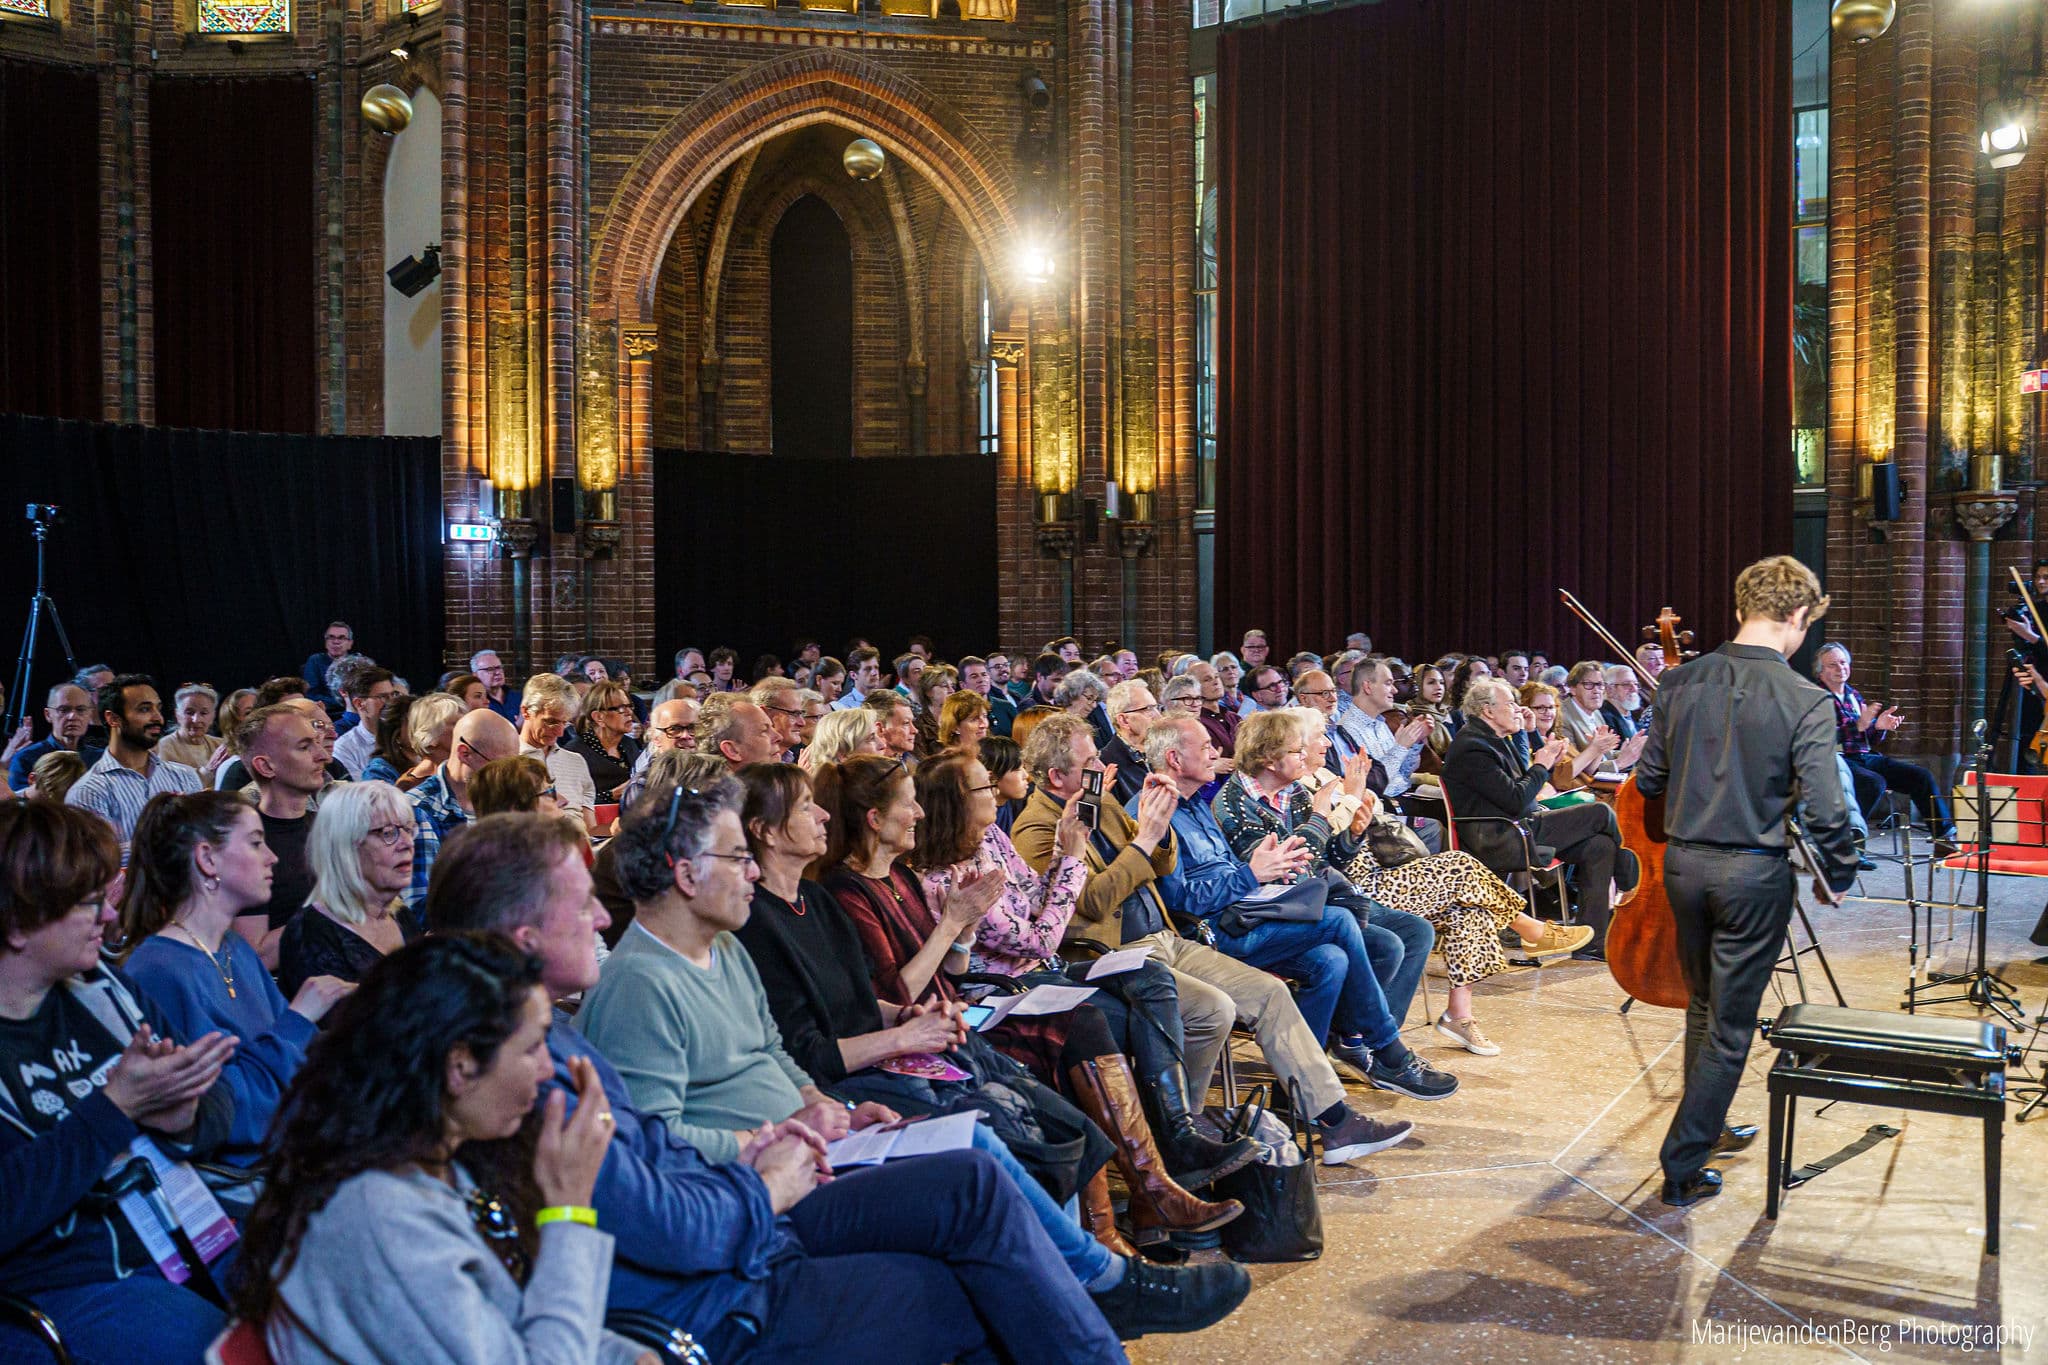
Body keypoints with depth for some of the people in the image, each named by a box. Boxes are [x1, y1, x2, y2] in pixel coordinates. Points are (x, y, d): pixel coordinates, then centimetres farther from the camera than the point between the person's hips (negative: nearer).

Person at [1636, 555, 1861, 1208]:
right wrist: (1839, 876, 0)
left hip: (1684, 863, 5)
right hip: (1756, 874, -5)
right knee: (1730, 1025, 6)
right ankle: (1682, 1166, 8)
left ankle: (1707, 1127, 41)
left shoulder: (1680, 683, -3)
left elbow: (1649, 779, 4)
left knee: (1704, 1006, 24)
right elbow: (1823, 810, -17)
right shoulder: (1807, 702, -16)